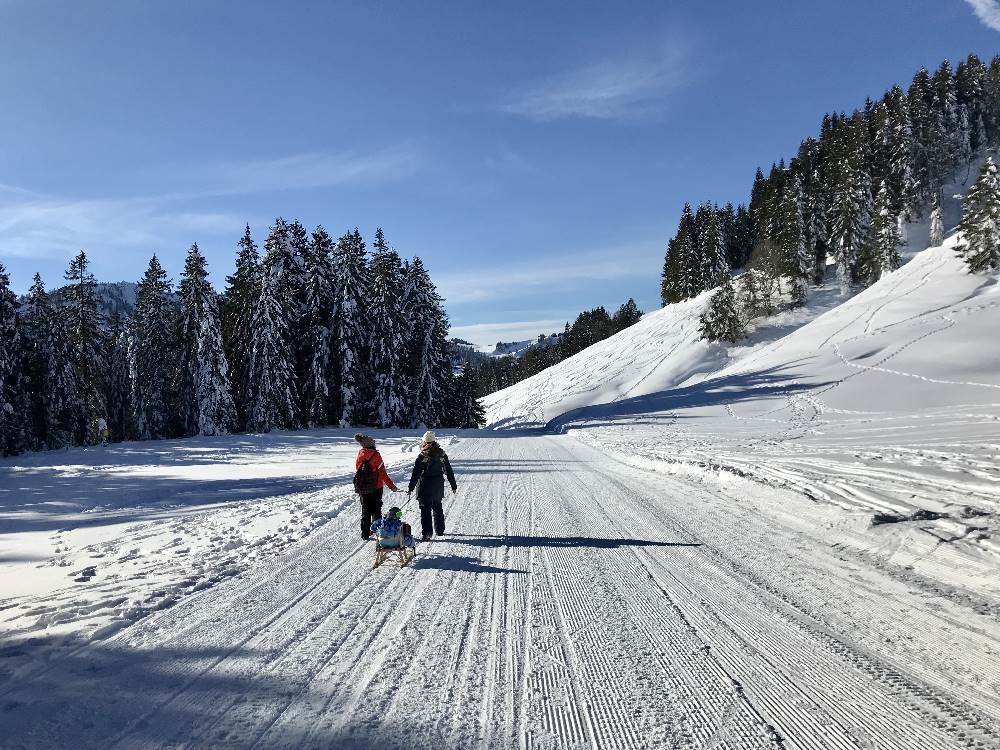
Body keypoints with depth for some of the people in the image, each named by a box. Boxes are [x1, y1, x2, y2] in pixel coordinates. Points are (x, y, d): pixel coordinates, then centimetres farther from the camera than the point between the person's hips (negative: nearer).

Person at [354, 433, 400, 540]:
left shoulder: (360, 455, -2)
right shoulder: (376, 455, -15)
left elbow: (358, 470, 8)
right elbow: (383, 473, -13)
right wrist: (392, 486, -6)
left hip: (362, 488, 3)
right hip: (376, 488, -3)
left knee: (365, 511, 12)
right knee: (376, 510, 10)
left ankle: (365, 534, 11)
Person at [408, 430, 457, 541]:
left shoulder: (422, 456, -13)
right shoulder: (442, 454, 0)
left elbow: (416, 473, -13)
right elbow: (449, 471, 6)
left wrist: (411, 487, -8)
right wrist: (453, 485, 14)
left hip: (425, 486, -5)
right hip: (438, 486, 5)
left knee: (425, 509, -1)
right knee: (438, 507, 20)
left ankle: (426, 533, -6)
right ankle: (439, 530, 29)